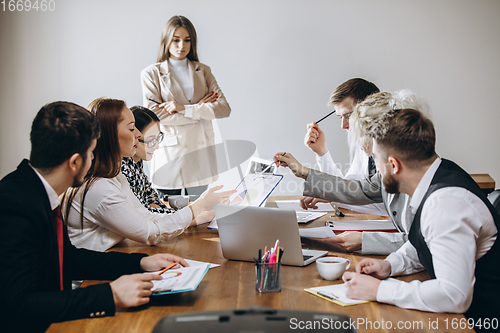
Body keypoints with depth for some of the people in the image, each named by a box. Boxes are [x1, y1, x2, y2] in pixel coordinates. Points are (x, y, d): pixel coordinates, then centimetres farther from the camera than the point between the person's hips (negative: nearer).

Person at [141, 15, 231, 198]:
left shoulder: (203, 71, 12)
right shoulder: (151, 73, 3)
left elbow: (224, 108, -1)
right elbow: (153, 115, -10)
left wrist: (185, 108, -14)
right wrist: (200, 109, -8)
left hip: (200, 154, 3)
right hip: (170, 153, -2)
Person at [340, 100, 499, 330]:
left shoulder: (446, 203, -28)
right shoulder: (438, 175, 0)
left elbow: (454, 296, -33)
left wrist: (378, 290, -25)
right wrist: (389, 265, -1)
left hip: (475, 322, -8)